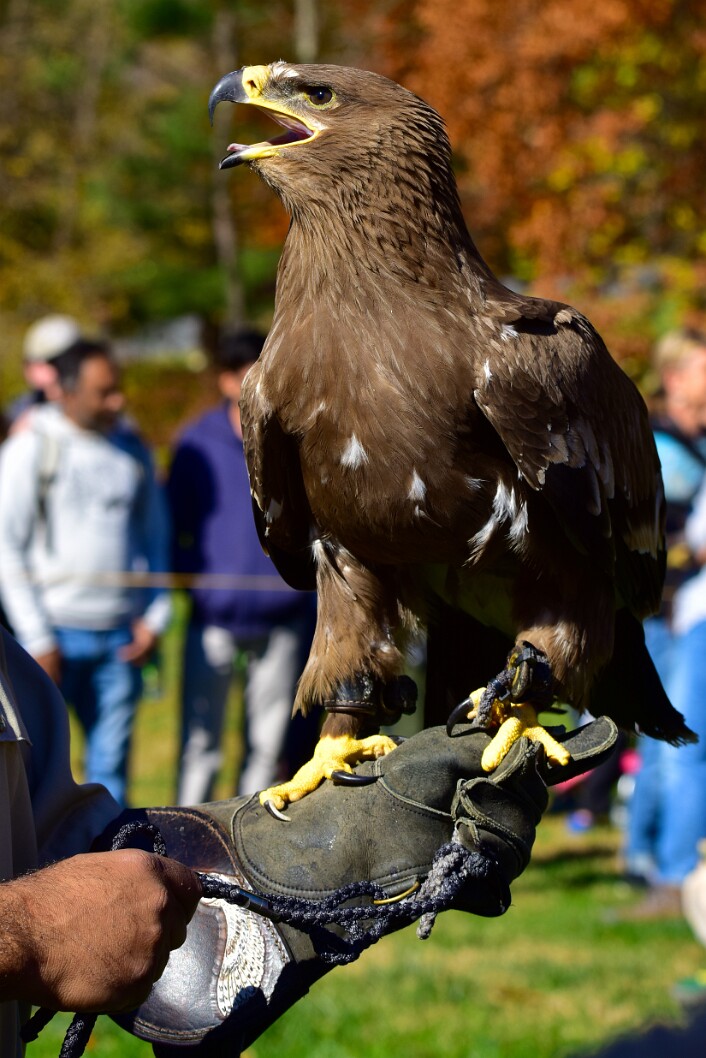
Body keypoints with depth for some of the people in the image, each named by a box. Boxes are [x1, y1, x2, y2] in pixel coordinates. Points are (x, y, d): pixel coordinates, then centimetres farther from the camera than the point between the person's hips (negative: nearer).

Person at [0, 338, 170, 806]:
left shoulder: (133, 450, 10)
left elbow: (155, 534, 19)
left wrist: (155, 615, 6)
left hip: (121, 635, 4)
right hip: (56, 630, -4)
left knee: (111, 763, 4)